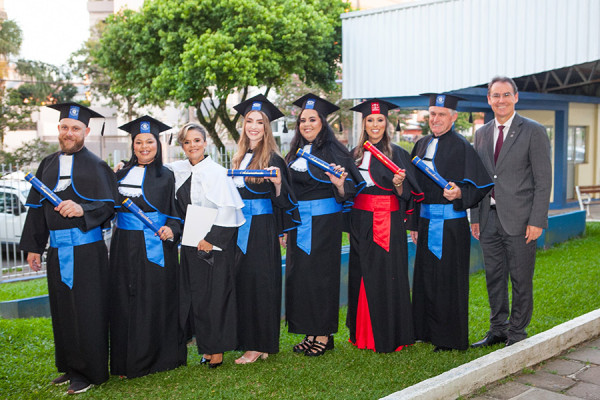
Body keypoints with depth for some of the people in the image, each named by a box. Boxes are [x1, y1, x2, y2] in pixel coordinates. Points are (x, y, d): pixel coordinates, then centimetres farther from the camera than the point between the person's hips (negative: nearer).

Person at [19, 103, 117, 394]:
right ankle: (71, 367, 25)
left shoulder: (96, 166, -2)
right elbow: (37, 207, 14)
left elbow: (109, 205, -9)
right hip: (57, 250, 5)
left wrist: (83, 209, -28)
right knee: (62, 310, 11)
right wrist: (33, 246, 11)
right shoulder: (48, 165, 12)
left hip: (86, 249, -5)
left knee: (86, 311, 0)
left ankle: (90, 372, 11)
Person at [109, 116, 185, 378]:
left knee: (154, 302, 0)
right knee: (126, 301, 6)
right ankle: (128, 360, 16)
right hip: (125, 247, 4)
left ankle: (158, 357, 11)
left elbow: (177, 212, 0)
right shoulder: (122, 174, 13)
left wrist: (171, 229, -18)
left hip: (155, 246, -4)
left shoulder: (166, 176, 1)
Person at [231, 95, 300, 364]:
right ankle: (246, 341, 19)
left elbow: (281, 200, -11)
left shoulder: (272, 159, -7)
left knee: (259, 283, -3)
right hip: (240, 228, 7)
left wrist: (278, 184, -29)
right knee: (242, 280, 8)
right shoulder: (239, 158, 13)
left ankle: (258, 346, 5)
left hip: (262, 229, -7)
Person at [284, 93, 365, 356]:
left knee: (321, 274, -2)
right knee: (299, 274, 8)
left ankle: (324, 335, 9)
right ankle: (311, 333, 18)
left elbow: (348, 192, -12)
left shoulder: (333, 151, -7)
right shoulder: (295, 153, 12)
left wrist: (340, 184, -32)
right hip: (298, 223, 7)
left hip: (323, 222, -7)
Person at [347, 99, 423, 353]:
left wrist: (398, 184, -23)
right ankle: (363, 334, 21)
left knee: (387, 277, -3)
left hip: (388, 224, -5)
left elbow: (405, 196, -6)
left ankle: (390, 336, 8)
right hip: (361, 224, 5)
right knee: (362, 276, 9)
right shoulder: (356, 155, 11)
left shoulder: (397, 154, -2)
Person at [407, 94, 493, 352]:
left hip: (451, 223, -6)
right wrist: (414, 223, 14)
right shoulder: (422, 145, 12)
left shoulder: (461, 147, -8)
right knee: (426, 277, 12)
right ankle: (426, 330, 26)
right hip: (427, 222, 7)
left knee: (448, 280, 0)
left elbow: (478, 186, -11)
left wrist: (459, 193, -31)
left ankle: (450, 339, 12)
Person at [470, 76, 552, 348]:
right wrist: (475, 217, 10)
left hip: (519, 220, -5)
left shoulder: (534, 132, -4)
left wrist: (537, 221, -13)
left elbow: (543, 180, -7)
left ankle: (517, 333, 18)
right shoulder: (481, 133, 12)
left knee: (521, 279, 4)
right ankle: (498, 330, 26)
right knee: (494, 277, 12)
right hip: (490, 219, 5)